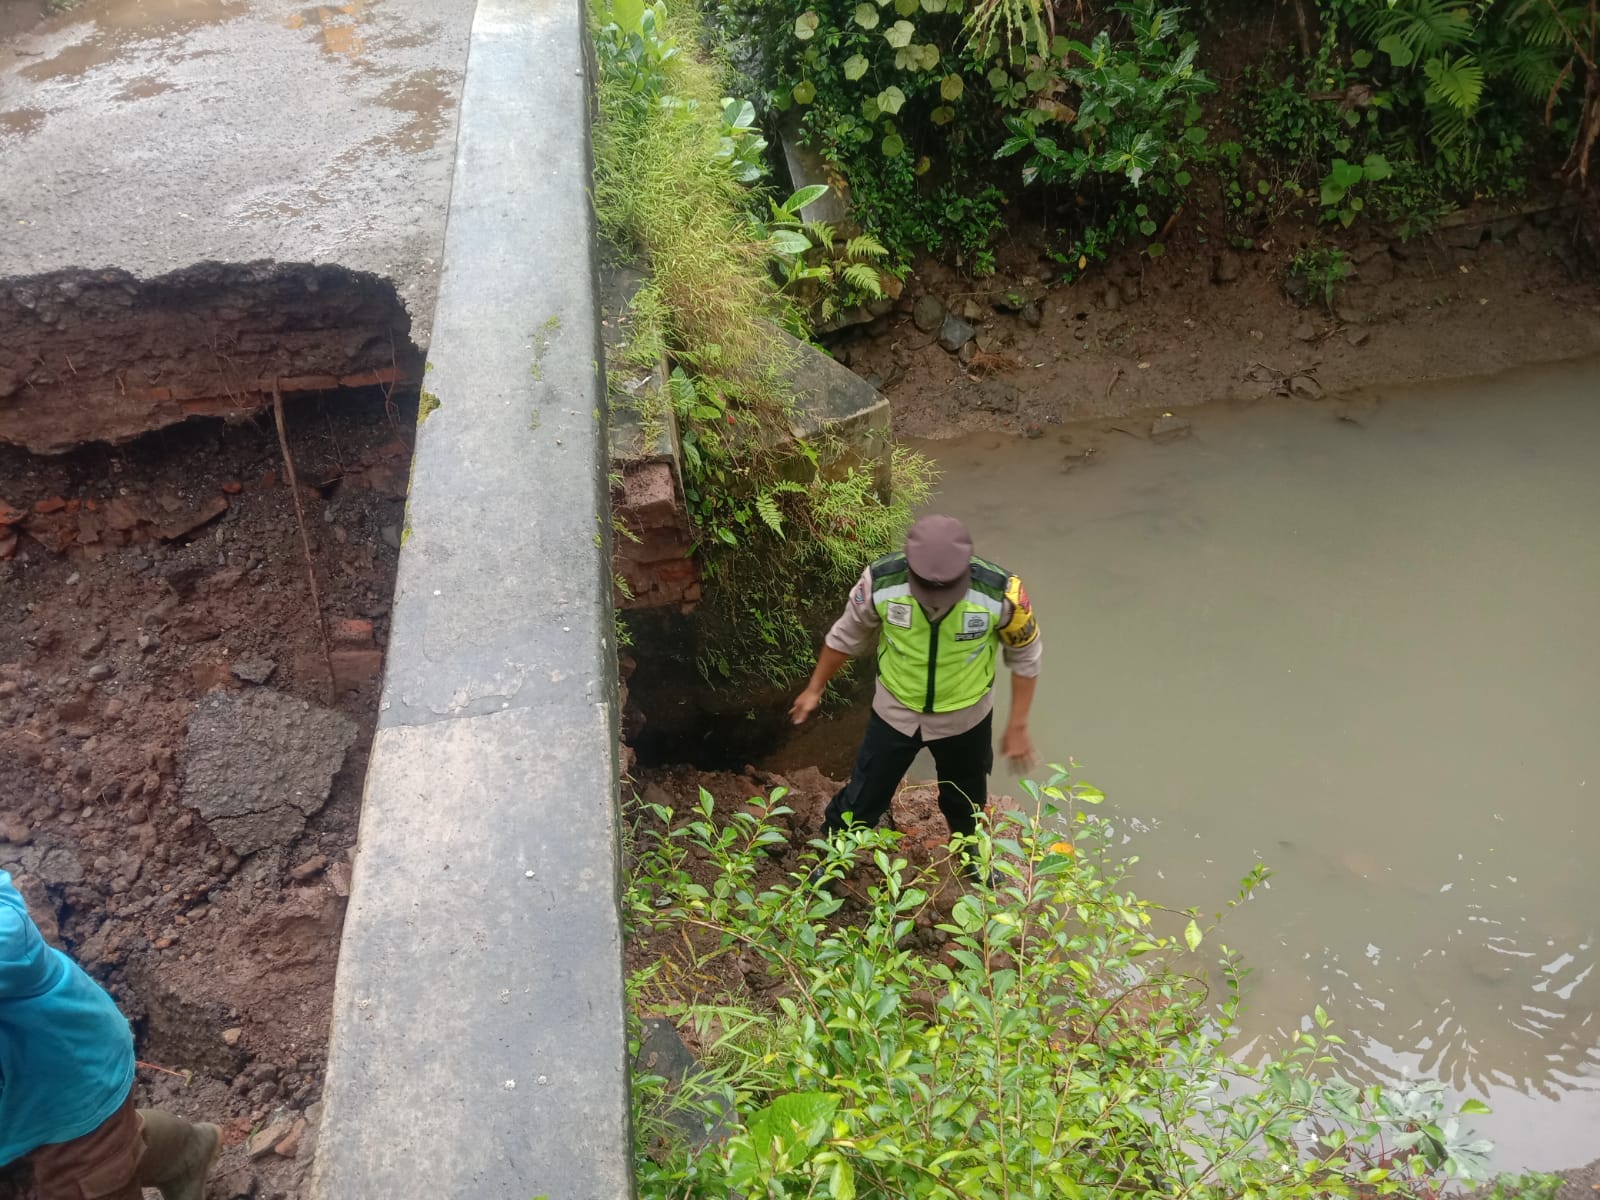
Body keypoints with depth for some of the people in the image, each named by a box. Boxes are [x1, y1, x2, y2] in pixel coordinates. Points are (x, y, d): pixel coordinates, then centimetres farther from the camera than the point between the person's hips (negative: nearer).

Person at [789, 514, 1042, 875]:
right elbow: (847, 636, -7)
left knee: (966, 801, 26)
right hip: (895, 713, 0)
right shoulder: (881, 582, -29)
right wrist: (815, 689, 6)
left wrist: (1017, 726, -4)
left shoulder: (1002, 591, -31)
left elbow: (1025, 656, -10)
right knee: (862, 799, 14)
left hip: (965, 719, 1)